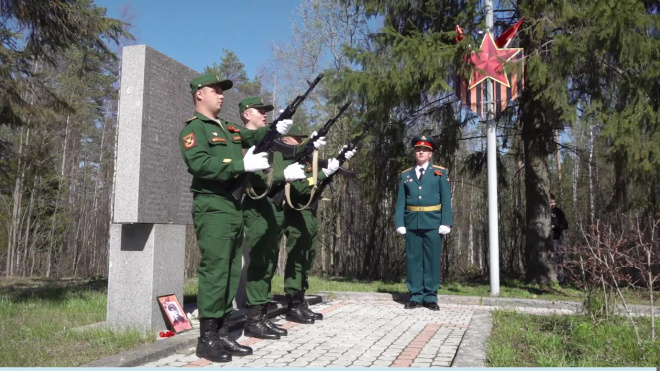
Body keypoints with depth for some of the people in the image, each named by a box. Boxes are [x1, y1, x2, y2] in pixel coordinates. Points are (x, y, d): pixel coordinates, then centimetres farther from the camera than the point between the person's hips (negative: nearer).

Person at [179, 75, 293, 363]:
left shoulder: (228, 129, 23)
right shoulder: (193, 128, -5)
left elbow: (253, 137, 19)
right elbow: (199, 164, -20)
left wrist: (275, 130, -2)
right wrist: (242, 164, -24)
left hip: (235, 209, 9)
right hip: (213, 209, -9)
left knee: (232, 274, 10)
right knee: (214, 272, -8)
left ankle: (223, 334, 18)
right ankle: (207, 339, 1)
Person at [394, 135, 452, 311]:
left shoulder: (440, 172, 7)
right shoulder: (406, 175, 12)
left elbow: (446, 200, 1)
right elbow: (401, 202, 8)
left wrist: (446, 223, -8)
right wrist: (399, 223, -3)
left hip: (432, 222, -2)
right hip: (412, 222, 2)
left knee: (432, 259, 1)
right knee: (413, 259, 3)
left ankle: (431, 297, 9)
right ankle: (416, 296, 10)